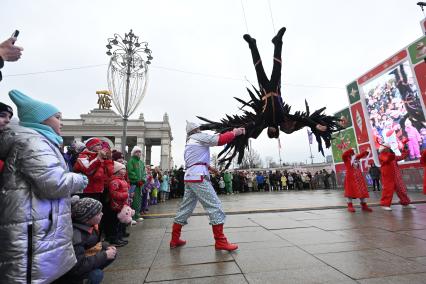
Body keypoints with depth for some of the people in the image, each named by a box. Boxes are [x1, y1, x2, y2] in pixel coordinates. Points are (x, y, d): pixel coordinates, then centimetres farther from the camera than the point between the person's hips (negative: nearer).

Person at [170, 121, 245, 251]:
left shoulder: (188, 144, 27)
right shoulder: (199, 137, 0)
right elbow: (220, 140, -9)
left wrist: (209, 167, 26)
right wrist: (234, 132, 3)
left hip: (189, 177, 10)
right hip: (198, 177, -10)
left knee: (185, 208, 14)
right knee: (215, 207, -7)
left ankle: (174, 240, 21)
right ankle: (220, 242, -4)